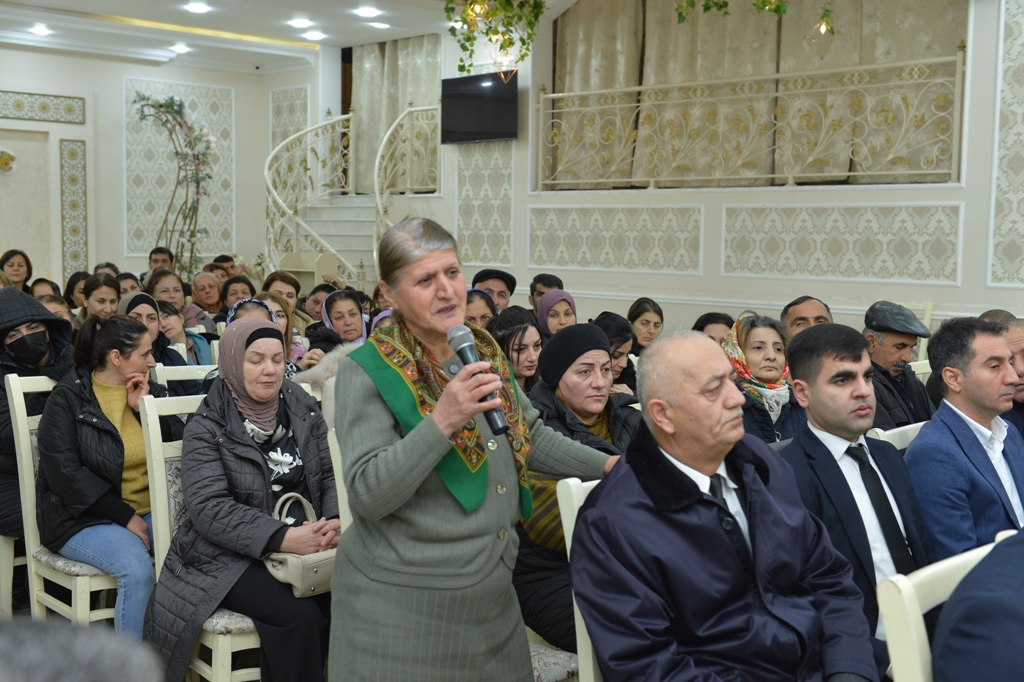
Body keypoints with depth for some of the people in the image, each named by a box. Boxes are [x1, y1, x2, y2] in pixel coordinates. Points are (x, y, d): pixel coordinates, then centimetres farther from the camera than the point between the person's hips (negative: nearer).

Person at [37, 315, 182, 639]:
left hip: (150, 511, 5)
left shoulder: (150, 391, 12)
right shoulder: (68, 399, -3)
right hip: (86, 518, -5)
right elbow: (64, 472, -13)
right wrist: (125, 516, -17)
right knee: (138, 570, -33)